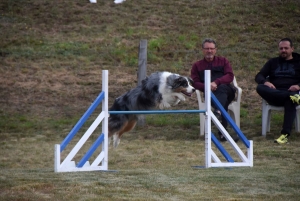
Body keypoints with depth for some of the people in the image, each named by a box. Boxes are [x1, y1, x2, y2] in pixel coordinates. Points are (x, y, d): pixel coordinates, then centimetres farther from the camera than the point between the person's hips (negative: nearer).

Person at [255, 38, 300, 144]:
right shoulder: (273, 62, 25)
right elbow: (259, 76, 13)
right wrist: (265, 82, -11)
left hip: (291, 91, -3)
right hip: (274, 95, 3)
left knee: (290, 101, -41)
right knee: (260, 88, -30)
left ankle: (285, 134, -53)